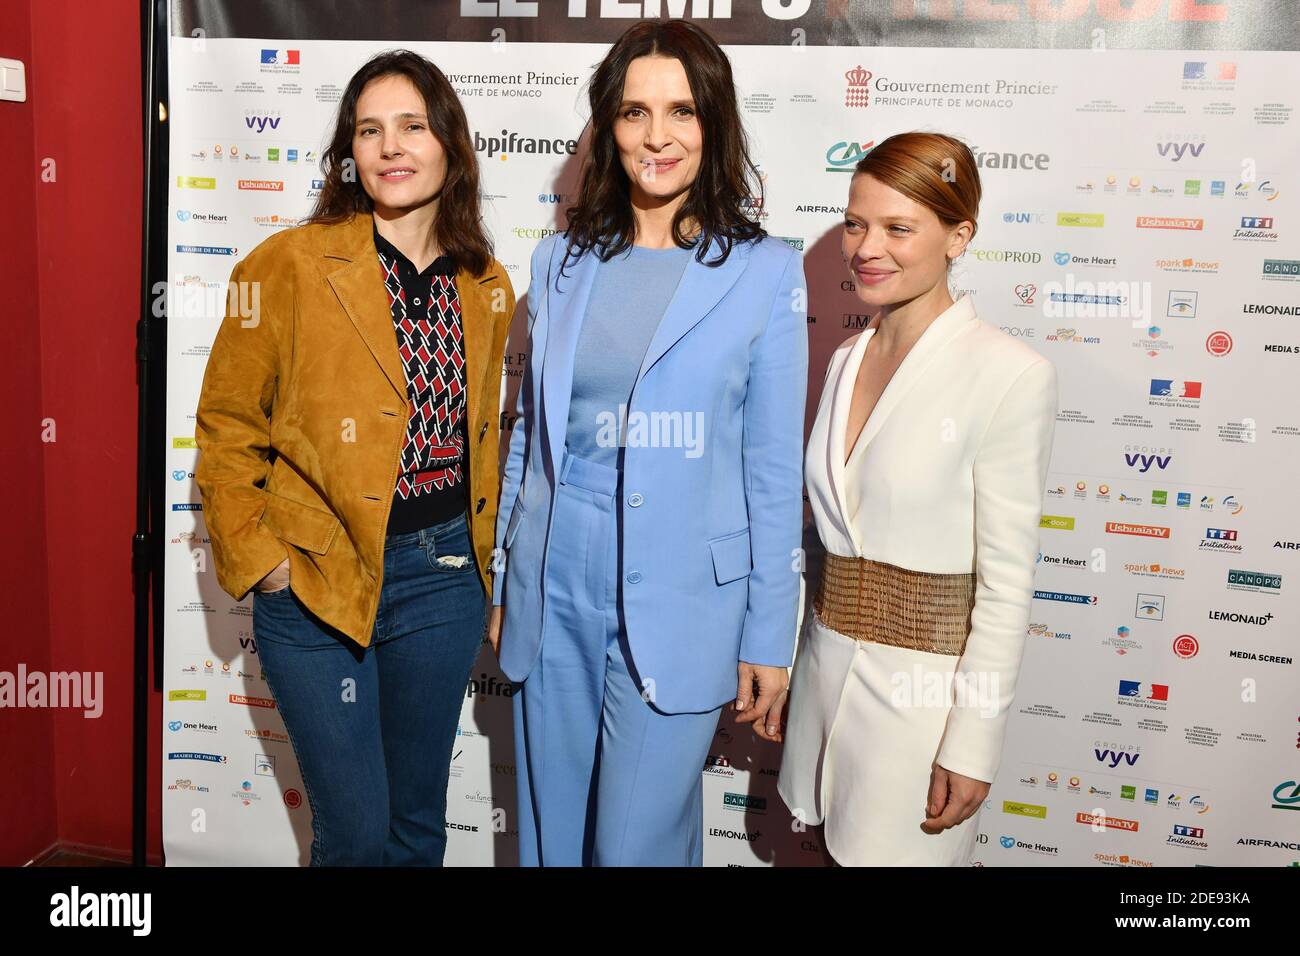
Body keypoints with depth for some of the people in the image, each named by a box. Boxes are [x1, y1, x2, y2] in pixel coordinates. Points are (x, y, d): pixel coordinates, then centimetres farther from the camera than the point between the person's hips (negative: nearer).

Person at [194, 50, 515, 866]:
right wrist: (257, 557, -8)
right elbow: (227, 426, -3)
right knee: (357, 833, 5)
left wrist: (482, 557, 12)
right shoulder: (290, 266, -9)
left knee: (420, 820, 17)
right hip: (315, 582, -3)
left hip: (444, 576, 4)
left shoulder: (487, 287, 5)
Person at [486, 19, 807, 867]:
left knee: (637, 843, 4)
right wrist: (503, 585, 14)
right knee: (551, 834, 17)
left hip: (679, 603, -3)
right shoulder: (562, 262, 5)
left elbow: (775, 472, -3)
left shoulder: (765, 273, -5)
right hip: (555, 590, 4)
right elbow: (529, 436, 11)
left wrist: (768, 636, -2)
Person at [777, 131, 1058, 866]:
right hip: (829, 666, 6)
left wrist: (973, 746, -14)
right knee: (839, 845, 18)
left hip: (925, 681, -6)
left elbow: (1008, 582, -15)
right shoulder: (848, 359, 4)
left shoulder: (1011, 376, -16)